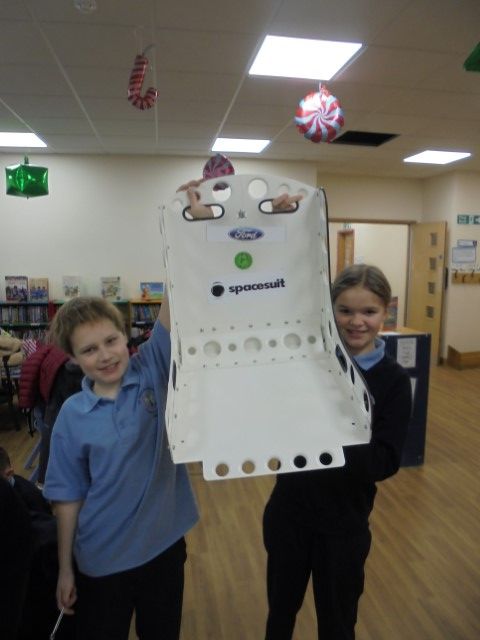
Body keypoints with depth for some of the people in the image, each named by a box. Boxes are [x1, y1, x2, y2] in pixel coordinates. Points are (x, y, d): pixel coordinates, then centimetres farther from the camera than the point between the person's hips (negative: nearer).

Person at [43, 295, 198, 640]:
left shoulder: (153, 373, -13)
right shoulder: (72, 415, -12)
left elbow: (172, 317, -26)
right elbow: (68, 495, -5)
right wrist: (65, 568, 2)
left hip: (164, 544, 1)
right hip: (102, 558, 0)